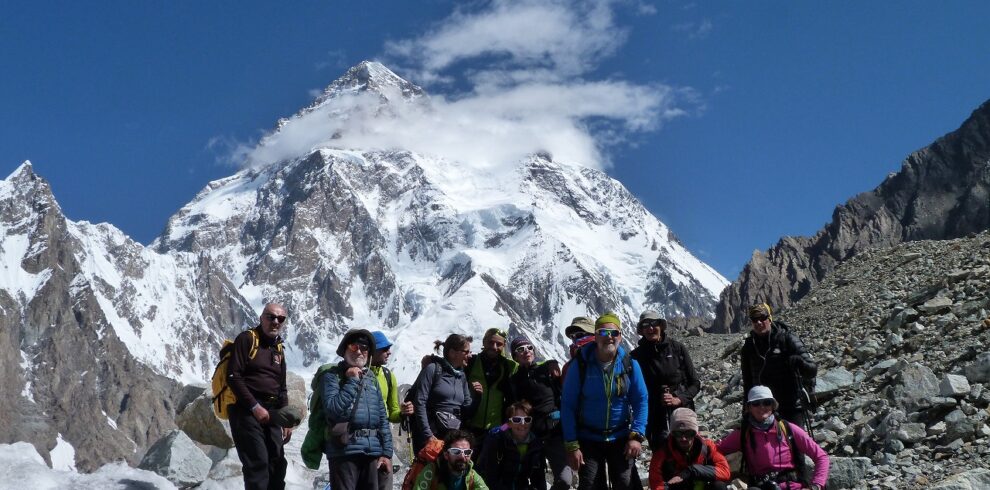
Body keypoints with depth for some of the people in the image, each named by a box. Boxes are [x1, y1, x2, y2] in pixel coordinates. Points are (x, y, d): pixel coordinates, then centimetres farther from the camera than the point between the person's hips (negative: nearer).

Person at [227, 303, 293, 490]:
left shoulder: (278, 349, 18)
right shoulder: (246, 339, -4)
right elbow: (233, 376, -13)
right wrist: (255, 407, -17)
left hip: (271, 413, 7)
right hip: (246, 410, -7)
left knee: (277, 463, 7)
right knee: (258, 462, -15)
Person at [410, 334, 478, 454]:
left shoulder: (462, 376, 16)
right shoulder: (433, 369, -3)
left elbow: (466, 411, 16)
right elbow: (420, 403, -10)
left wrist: (476, 397, -4)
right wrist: (428, 435, -16)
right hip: (432, 433, -5)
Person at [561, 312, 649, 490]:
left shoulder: (629, 364, -5)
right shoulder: (580, 365, -10)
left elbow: (641, 400, -1)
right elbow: (568, 406, -7)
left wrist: (637, 436, -13)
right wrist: (571, 446, -11)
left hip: (621, 439, 1)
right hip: (588, 440, -1)